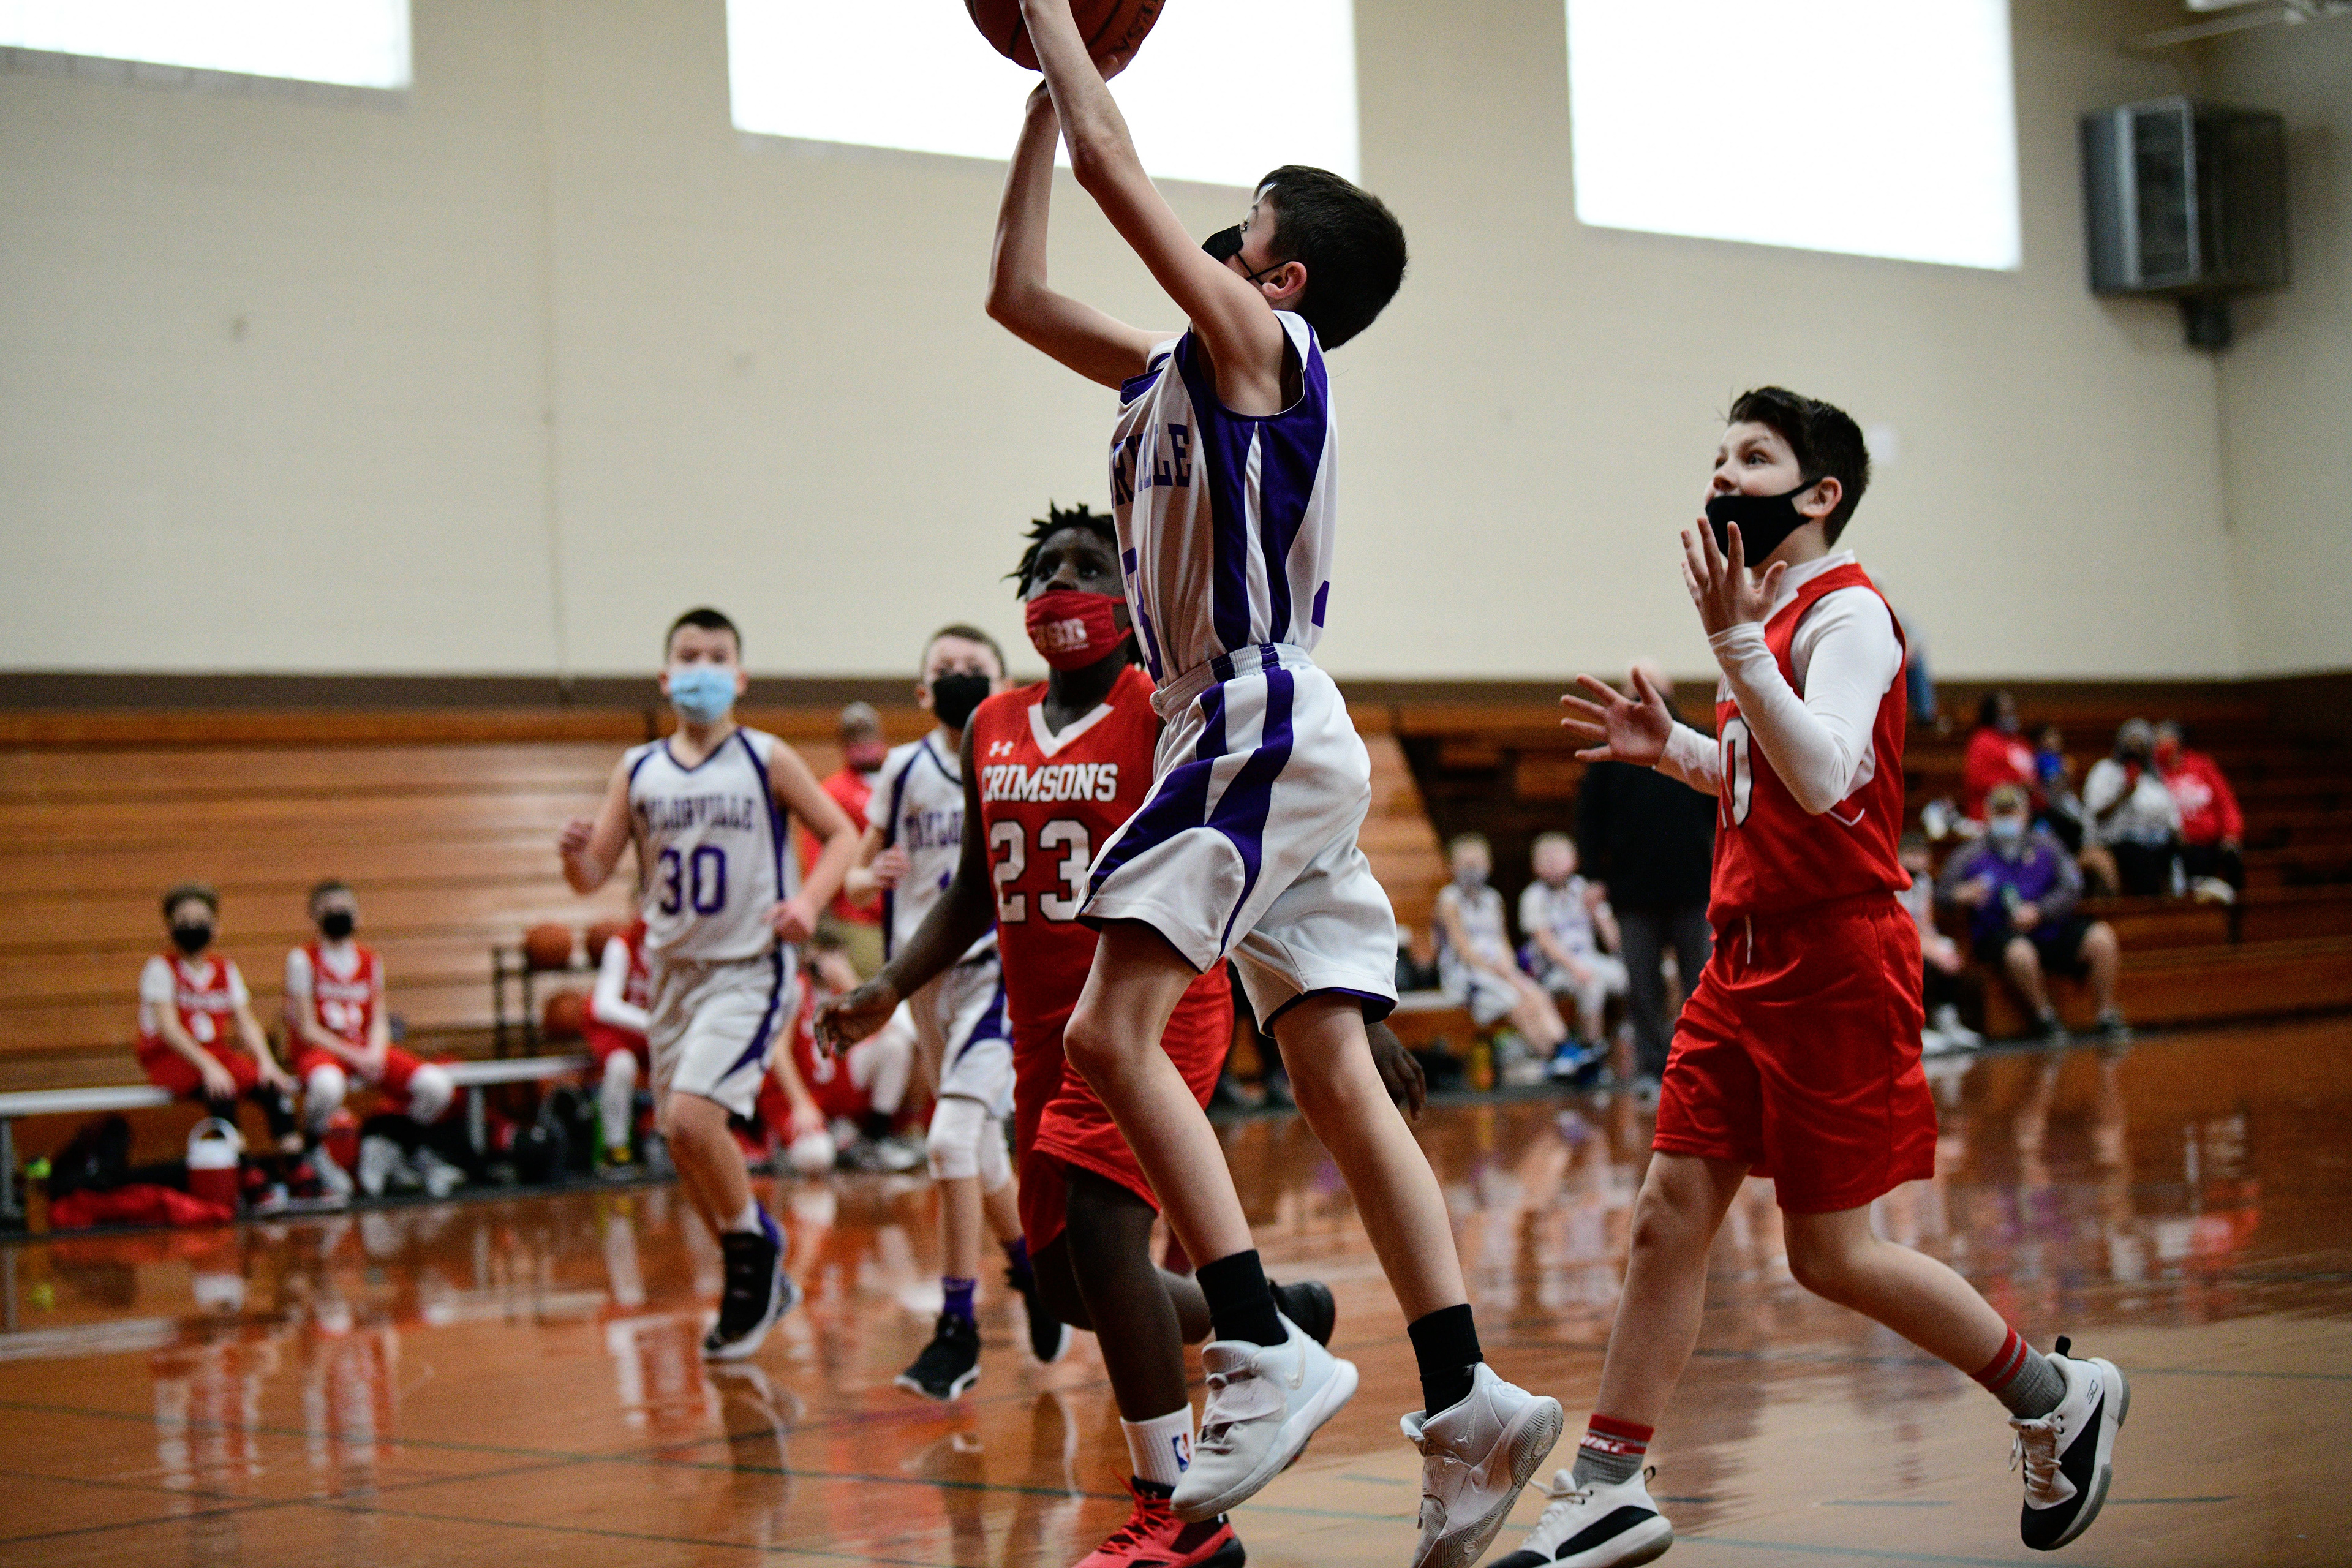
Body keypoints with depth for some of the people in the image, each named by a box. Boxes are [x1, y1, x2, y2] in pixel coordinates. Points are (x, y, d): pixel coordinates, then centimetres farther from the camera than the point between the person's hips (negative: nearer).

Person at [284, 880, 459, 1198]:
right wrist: (355, 1056, -18)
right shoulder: (303, 959, -3)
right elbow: (307, 1029, -7)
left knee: (436, 1085, -20)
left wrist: (375, 1053, -13)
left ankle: (411, 1147, 12)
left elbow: (379, 1020, 10)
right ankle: (313, 1149, -10)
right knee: (327, 1085, -43)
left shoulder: (370, 960, 13)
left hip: (367, 1050, 5)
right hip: (319, 1049, -5)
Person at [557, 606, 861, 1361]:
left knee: (691, 1115, -22)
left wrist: (808, 901, -14)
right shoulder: (637, 771, 6)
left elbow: (842, 833, 3)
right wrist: (574, 853, -17)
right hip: (672, 971, 5)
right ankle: (760, 1280, 29)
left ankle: (751, 1246, 3)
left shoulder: (767, 760, -3)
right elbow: (593, 876, 6)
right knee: (684, 1142, 9)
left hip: (748, 968, -5)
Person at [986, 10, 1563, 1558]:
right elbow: (1016, 292, 26)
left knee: (1111, 1030, -17)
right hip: (1268, 746, 10)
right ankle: (1468, 1400, -2)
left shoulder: (1259, 345, -3)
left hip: (1263, 727, -10)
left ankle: (1266, 1352, -21)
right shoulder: (1175, 374, 21)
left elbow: (1114, 165, -7)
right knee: (1337, 1081, 3)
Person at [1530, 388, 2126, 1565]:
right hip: (1749, 957, 8)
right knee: (1668, 1217, 2)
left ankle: (2057, 1396, 18)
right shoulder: (1771, 617, 15)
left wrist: (1735, 645, -30)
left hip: (1834, 960, -8)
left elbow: (1824, 781, -27)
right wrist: (1669, 749, 14)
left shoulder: (1847, 614, -12)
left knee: (1830, 1254, -1)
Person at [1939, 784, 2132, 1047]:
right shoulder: (1971, 856, 7)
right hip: (2000, 935, -3)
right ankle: (2046, 1017, -16)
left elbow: (2071, 890, 4)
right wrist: (1959, 896, -23)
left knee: (2101, 937, -22)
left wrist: (2038, 911, -14)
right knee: (2020, 953, -40)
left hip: (2049, 929, 3)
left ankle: (2108, 1018, -9)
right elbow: (1940, 893, 2)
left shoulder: (2046, 846, 12)